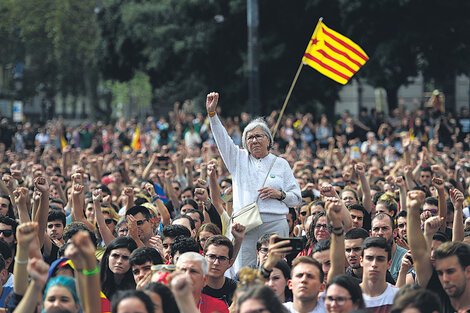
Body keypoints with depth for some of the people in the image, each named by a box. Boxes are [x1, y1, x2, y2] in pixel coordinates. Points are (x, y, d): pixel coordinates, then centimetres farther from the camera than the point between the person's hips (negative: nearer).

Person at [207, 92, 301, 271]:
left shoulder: (280, 164, 13)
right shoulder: (239, 159, 16)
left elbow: (296, 198, 13)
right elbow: (222, 139, 5)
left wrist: (279, 194, -7)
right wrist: (212, 112, -5)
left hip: (275, 224, -1)